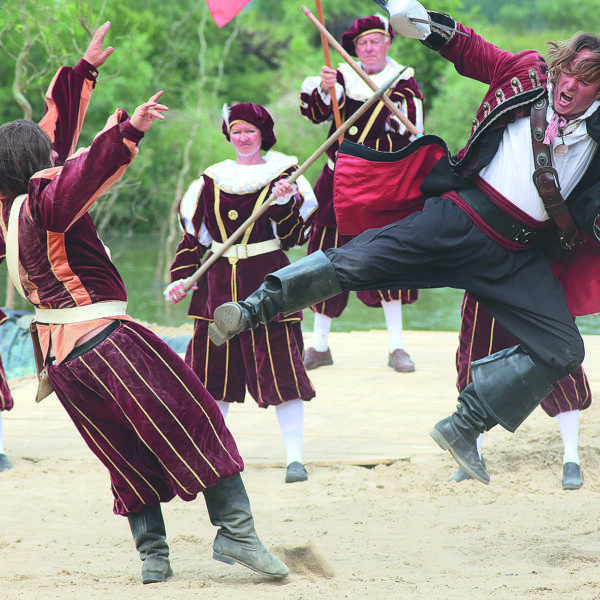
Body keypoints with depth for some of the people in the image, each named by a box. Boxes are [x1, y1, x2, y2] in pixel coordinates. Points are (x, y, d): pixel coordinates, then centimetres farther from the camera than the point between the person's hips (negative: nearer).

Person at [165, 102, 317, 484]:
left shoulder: (283, 176, 2)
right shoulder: (211, 181, 11)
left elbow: (293, 237, -6)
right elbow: (194, 235, 16)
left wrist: (285, 203, -22)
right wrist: (181, 277, 6)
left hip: (268, 280, -4)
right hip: (219, 283, 4)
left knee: (280, 365, -10)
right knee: (213, 364, 5)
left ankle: (295, 457, -9)